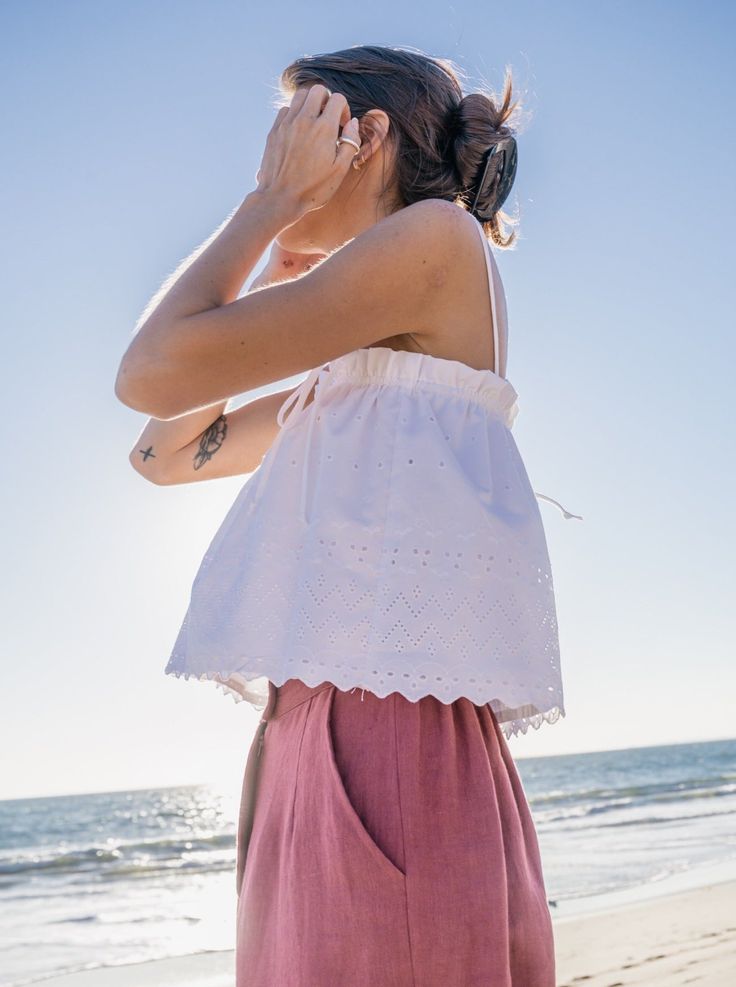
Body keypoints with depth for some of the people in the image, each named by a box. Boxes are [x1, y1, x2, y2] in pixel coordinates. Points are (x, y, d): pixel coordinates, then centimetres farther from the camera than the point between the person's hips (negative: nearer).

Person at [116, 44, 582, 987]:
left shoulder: (439, 234, -2)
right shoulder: (361, 366, 25)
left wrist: (272, 201, 3)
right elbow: (163, 451, 26)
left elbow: (154, 370, -11)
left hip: (387, 726, -9)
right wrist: (281, 268, 25)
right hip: (320, 734, 9)